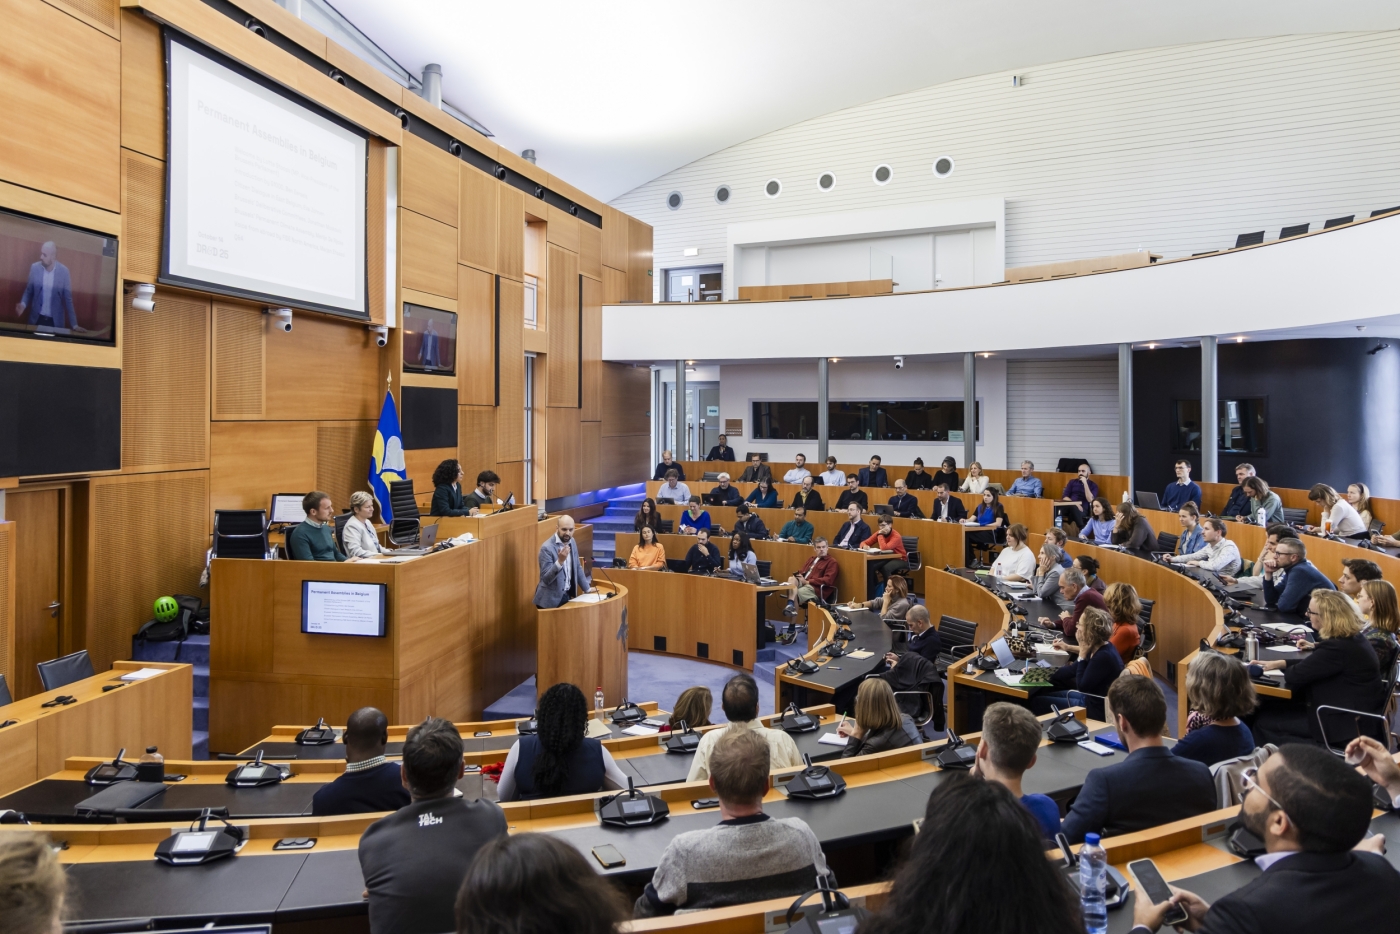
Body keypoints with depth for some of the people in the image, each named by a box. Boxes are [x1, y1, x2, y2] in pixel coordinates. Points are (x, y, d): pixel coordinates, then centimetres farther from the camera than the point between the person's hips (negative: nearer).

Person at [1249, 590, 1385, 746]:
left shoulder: (1337, 648, -26)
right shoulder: (1351, 637, 5)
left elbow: (1294, 676, -20)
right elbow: (1312, 664, 16)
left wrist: (1282, 668, 1)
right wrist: (1279, 663, 6)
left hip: (1350, 723, -10)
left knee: (1263, 721, -5)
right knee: (1270, 709, 13)